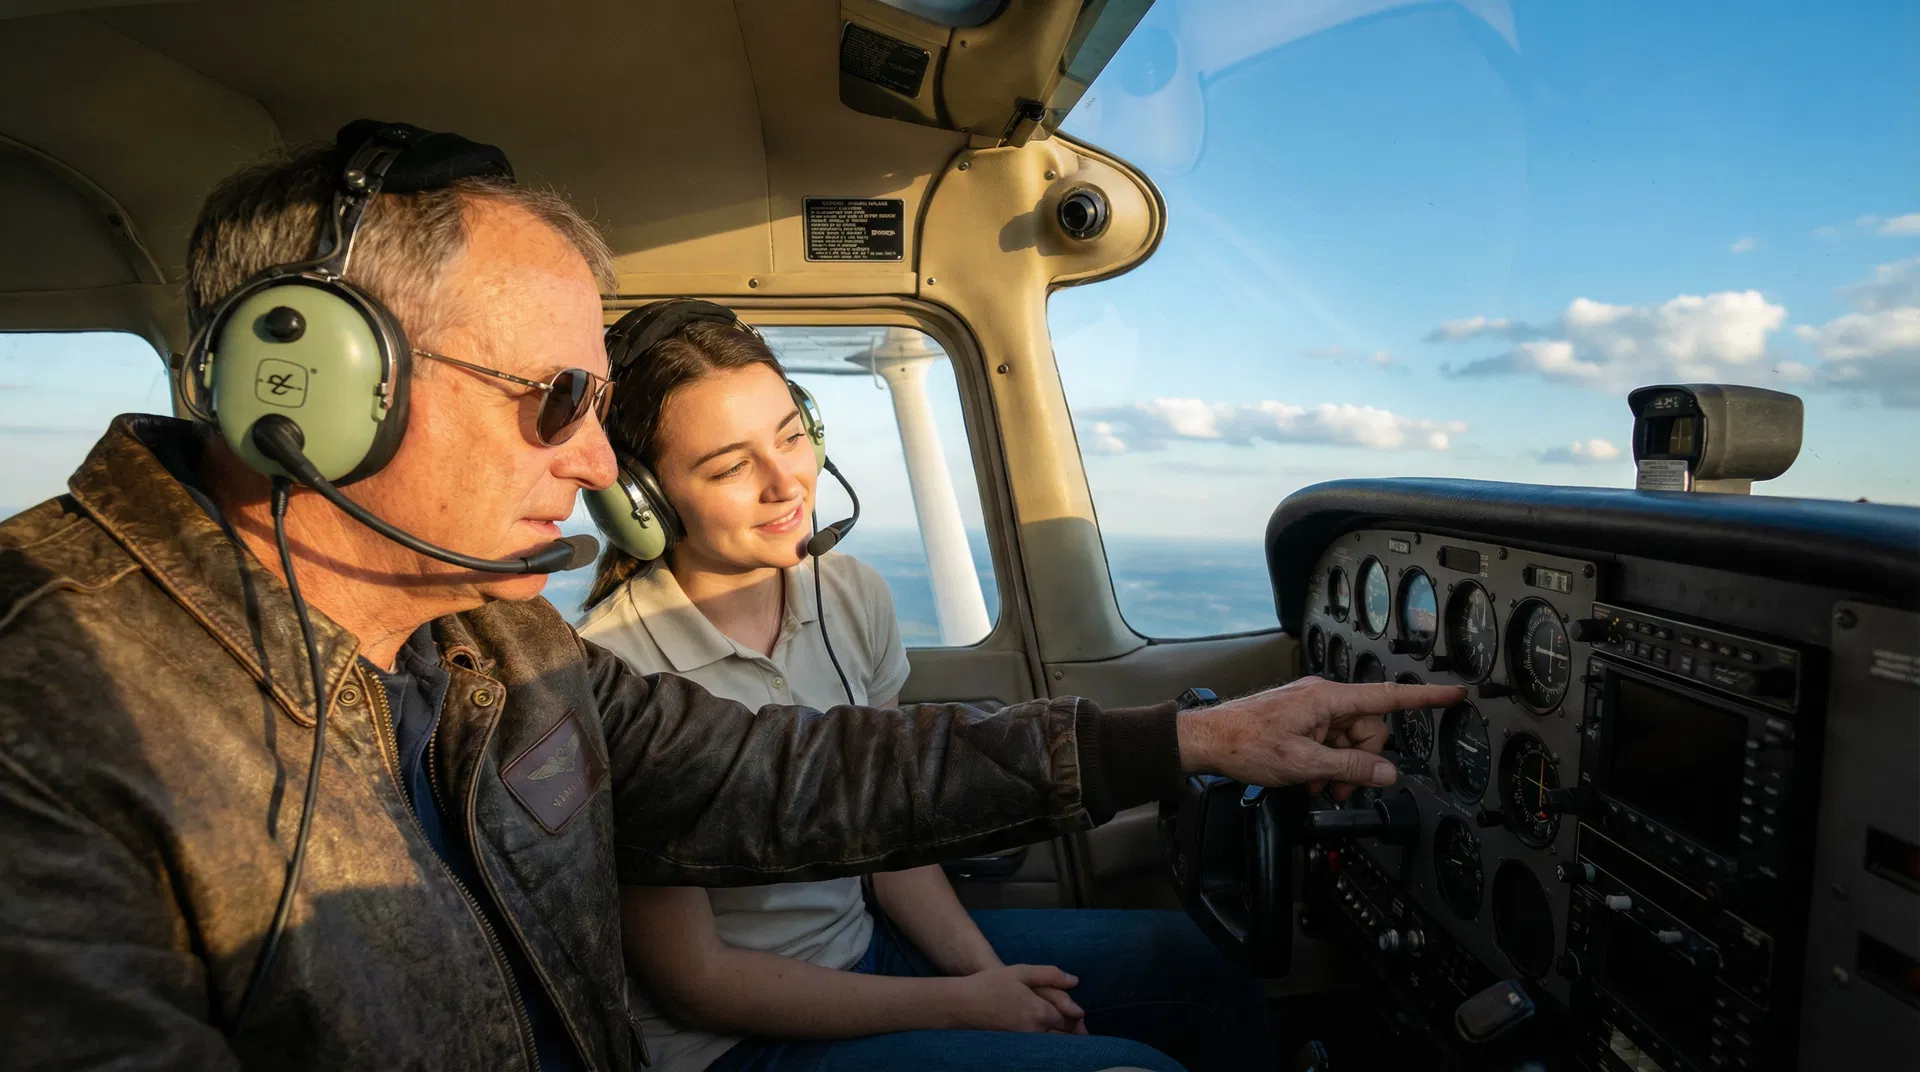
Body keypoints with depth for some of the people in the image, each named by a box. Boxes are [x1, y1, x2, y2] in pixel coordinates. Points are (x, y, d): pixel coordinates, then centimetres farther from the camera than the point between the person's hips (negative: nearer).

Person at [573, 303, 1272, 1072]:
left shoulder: (853, 596, -6)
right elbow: (694, 981, -18)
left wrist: (990, 973, -10)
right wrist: (961, 1004, -15)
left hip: (865, 940, 6)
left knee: (1200, 965, 8)